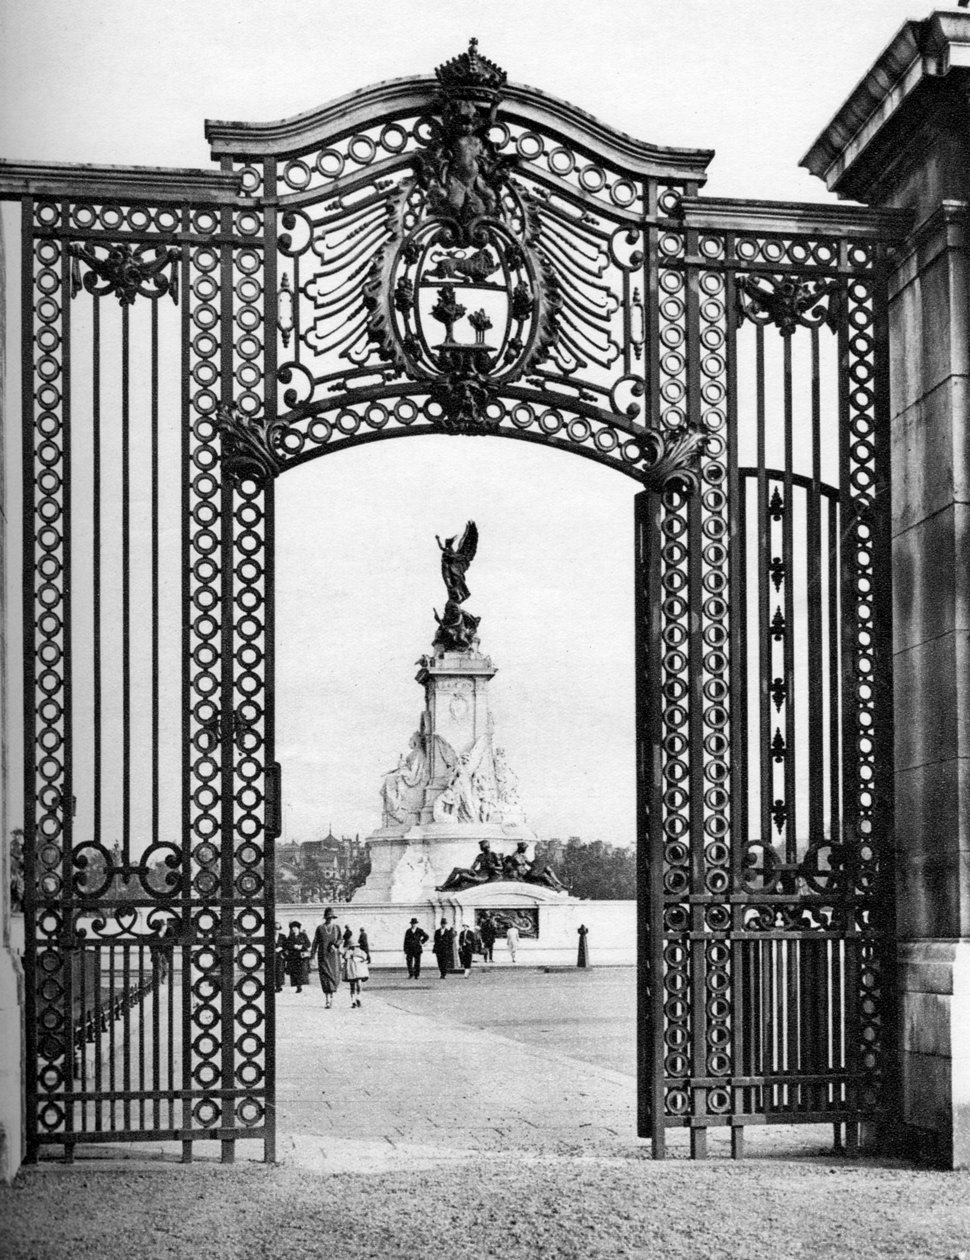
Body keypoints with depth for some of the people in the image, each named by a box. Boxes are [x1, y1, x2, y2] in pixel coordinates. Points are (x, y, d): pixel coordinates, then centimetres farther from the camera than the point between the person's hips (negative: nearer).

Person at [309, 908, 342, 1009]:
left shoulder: (337, 927, 8)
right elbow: (315, 942, 6)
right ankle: (327, 1001, -10)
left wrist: (335, 945, -13)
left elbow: (340, 939, 9)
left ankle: (331, 995, 24)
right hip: (323, 955, -1)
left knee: (335, 976, -2)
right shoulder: (320, 928, 5)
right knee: (325, 975, -9)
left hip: (334, 955, 1)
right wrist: (312, 956, 2)